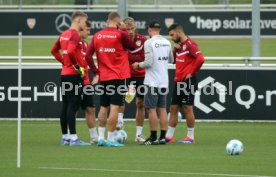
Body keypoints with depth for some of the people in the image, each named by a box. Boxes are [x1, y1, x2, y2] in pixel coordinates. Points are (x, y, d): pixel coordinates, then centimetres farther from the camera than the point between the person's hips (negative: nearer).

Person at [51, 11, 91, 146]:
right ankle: (73, 138, -12)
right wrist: (77, 66, -17)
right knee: (73, 104, -9)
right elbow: (71, 51, -27)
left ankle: (65, 137, 14)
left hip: (64, 73, 9)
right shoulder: (75, 35, -13)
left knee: (66, 105, 11)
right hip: (73, 74, -9)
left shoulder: (64, 34, 14)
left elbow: (54, 51, 24)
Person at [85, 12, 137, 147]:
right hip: (118, 77, -5)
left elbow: (88, 56, 1)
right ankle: (111, 139, -6)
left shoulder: (97, 35, 5)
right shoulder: (121, 34, -9)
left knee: (103, 107, 13)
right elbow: (133, 48, 7)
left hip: (103, 77, 5)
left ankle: (101, 137, 11)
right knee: (115, 107, -4)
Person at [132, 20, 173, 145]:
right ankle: (163, 137, 8)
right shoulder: (167, 42, 7)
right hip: (164, 81, 6)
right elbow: (171, 60, 17)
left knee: (151, 109, -2)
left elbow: (149, 62, -18)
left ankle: (153, 137, -3)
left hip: (152, 82, -6)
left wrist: (138, 65, -1)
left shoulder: (149, 42, -13)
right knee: (162, 109, 9)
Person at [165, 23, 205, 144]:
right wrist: (175, 50, 4)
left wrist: (192, 73, -16)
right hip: (178, 81, 9)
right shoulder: (179, 45, 14)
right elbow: (173, 60, 23)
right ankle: (169, 136, 12)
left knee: (187, 108, -5)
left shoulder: (189, 44, -13)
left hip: (188, 81, -9)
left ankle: (190, 137, 1)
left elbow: (200, 59, -24)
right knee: (173, 108, 9)